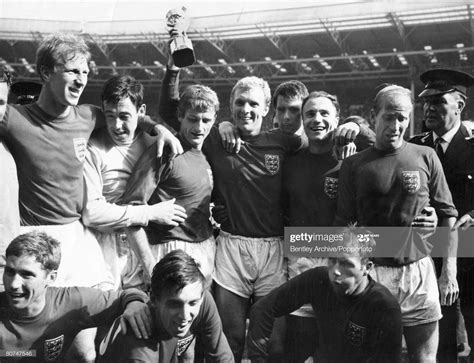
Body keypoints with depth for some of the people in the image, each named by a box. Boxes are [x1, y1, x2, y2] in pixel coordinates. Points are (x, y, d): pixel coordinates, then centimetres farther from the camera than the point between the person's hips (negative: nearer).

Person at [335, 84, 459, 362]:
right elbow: (344, 225, 2)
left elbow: (448, 216, 6)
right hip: (372, 272, -1)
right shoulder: (354, 165, 2)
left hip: (419, 270, 1)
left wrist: (449, 271, 1)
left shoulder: (426, 157, 4)